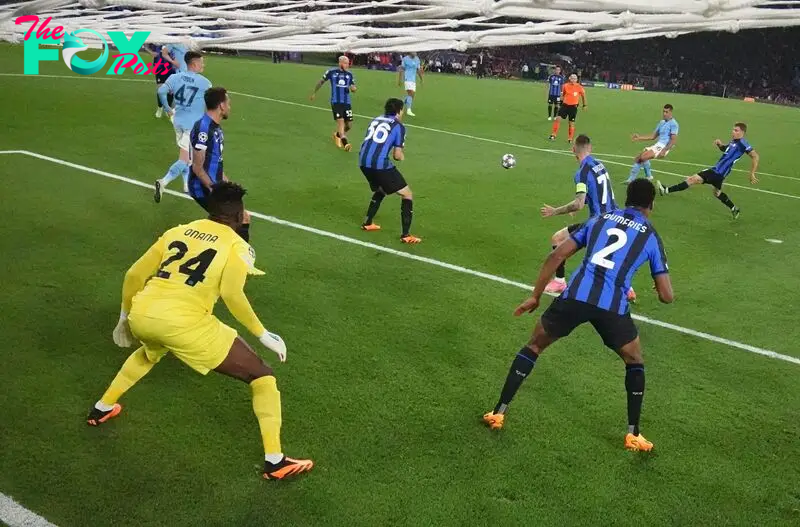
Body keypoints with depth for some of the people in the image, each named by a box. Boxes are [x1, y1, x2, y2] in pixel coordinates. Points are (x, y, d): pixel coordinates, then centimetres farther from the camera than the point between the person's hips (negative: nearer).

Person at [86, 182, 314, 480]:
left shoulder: (177, 231, 21)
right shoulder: (238, 245, 6)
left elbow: (134, 275, 21)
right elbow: (231, 293, -12)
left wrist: (125, 316, 35)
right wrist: (263, 334, -3)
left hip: (141, 314, 6)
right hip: (182, 324, -6)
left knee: (150, 352, 45)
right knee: (261, 375, 7)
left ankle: (101, 409, 56)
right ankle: (275, 461, 3)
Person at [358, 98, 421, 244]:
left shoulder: (376, 120, 20)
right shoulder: (398, 126, 2)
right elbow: (397, 155, -1)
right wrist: (402, 156, 21)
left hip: (363, 162, 7)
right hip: (380, 164, -7)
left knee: (380, 190, 34)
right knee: (407, 194, 6)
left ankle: (367, 223, 37)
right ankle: (406, 235, 2)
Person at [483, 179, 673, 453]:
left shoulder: (600, 219, 21)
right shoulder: (651, 236, 14)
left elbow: (556, 256, 15)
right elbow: (666, 296, 12)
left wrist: (535, 296, 21)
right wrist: (661, 282, 37)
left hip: (575, 296, 2)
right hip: (612, 307, -1)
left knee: (534, 346, 23)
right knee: (635, 362, 26)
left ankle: (498, 413, 24)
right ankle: (633, 434, 26)